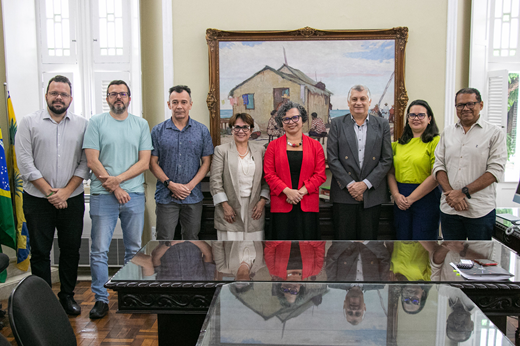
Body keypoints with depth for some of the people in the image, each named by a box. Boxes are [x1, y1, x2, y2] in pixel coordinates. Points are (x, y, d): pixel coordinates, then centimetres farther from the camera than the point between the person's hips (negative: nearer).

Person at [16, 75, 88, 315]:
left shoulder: (82, 125, 4)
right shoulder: (29, 122, 1)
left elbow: (85, 163, 0)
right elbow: (25, 162, -5)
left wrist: (66, 191, -9)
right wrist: (49, 192, -10)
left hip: (72, 200, 1)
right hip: (37, 200, -1)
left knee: (71, 250, 9)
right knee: (40, 251, 6)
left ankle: (67, 296, 24)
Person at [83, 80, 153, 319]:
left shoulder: (141, 125, 8)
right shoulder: (96, 122, 3)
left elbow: (144, 162, 2)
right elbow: (92, 161, -4)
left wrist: (118, 178, -11)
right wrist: (115, 189, -9)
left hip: (134, 194, 2)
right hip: (103, 195, -2)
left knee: (134, 249, 10)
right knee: (99, 250, 0)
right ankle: (101, 299, 12)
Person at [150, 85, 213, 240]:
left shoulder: (202, 131, 4)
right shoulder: (158, 131, 3)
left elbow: (206, 162, 3)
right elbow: (153, 163, 1)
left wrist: (189, 186, -8)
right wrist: (170, 184, -12)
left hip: (193, 197, 1)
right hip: (166, 197, -1)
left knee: (191, 241, 10)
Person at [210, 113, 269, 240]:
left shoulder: (260, 151, 11)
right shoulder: (221, 150, 4)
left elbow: (266, 180, 11)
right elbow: (215, 181, -1)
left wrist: (262, 201, -2)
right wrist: (225, 206, -8)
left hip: (254, 208, 2)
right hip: (229, 209, -2)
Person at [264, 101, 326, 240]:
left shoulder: (315, 145, 8)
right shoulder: (273, 146, 7)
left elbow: (320, 174, 2)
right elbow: (269, 174, 1)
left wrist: (301, 192, -11)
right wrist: (288, 191, -12)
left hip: (308, 206, 1)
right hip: (281, 205, 0)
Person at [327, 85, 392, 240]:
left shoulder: (382, 125, 7)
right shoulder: (337, 124, 4)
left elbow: (387, 160, 1)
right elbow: (332, 159, -2)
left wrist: (365, 184, -8)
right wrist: (350, 184, -10)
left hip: (372, 194, 1)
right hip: (343, 193, -1)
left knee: (368, 238, 8)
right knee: (343, 239, 3)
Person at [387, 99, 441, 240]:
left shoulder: (435, 142, -6)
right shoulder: (399, 143, 12)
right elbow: (391, 172, 11)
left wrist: (411, 198, -12)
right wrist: (396, 195, -7)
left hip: (426, 198, -5)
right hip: (401, 201, 5)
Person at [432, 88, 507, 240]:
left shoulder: (495, 133, 0)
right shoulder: (447, 133, 12)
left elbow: (495, 170, -8)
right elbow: (439, 166, 6)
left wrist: (463, 192, -14)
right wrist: (451, 193, -9)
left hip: (480, 210, -3)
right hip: (449, 208, 3)